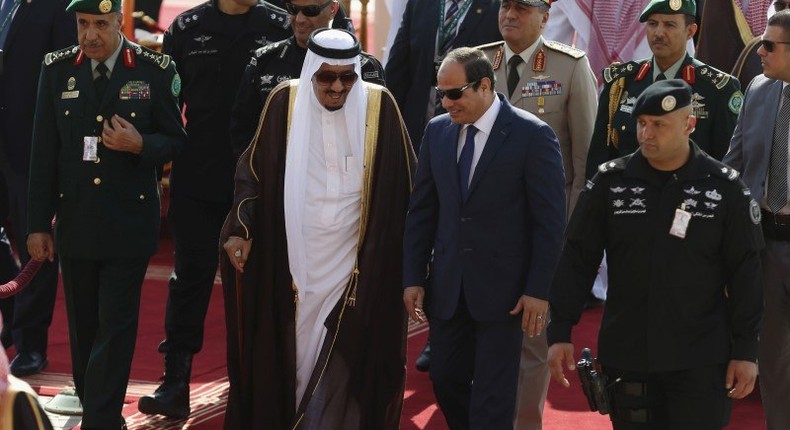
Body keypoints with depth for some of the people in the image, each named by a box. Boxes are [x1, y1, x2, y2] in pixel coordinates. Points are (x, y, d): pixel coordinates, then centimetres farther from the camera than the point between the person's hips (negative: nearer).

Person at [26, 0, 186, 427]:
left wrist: (140, 145, -19)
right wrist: (38, 224, 3)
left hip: (129, 225, -2)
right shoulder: (57, 69, 2)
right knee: (83, 325, 10)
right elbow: (43, 152, 4)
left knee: (116, 325, -5)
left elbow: (175, 140, 4)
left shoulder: (155, 70, -4)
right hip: (75, 222, 2)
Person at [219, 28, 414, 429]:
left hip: (357, 265, -1)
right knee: (288, 357, 8)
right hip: (292, 261, 1)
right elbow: (253, 169, 3)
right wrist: (241, 229, -5)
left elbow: (403, 183, 1)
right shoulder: (285, 102, -4)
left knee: (342, 364, 1)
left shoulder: (379, 106, -6)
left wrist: (410, 251, 2)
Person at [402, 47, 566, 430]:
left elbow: (550, 221, -9)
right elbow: (421, 211, 10)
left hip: (502, 291, -5)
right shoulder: (437, 131, 6)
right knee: (446, 382, 11)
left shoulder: (533, 135, -10)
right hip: (447, 287, 5)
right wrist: (413, 278, 5)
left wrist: (538, 290, -12)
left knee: (493, 397, -2)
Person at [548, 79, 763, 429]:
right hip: (627, 357, 2)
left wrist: (745, 350, -1)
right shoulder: (610, 182, 1)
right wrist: (560, 333, 0)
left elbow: (745, 275, 0)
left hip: (700, 361, -2)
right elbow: (576, 260, 4)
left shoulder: (725, 188, -3)